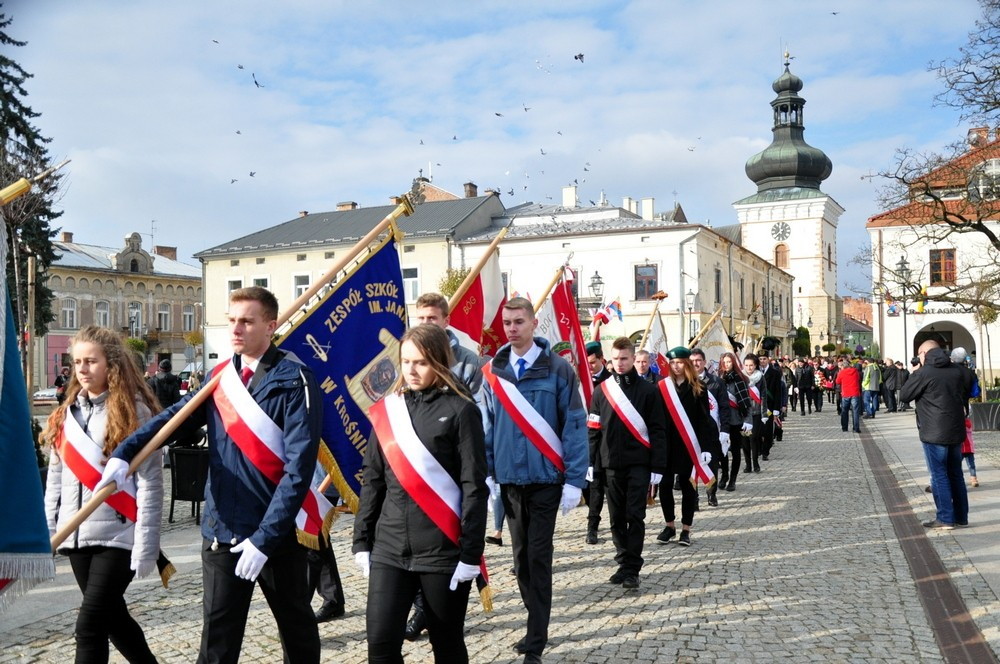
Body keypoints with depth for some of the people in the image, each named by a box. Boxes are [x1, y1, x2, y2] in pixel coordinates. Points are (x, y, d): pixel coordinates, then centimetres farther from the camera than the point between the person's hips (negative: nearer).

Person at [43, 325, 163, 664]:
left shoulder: (133, 411, -9)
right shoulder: (67, 413, 10)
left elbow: (149, 481, -12)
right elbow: (56, 477, 14)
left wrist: (145, 545, -16)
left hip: (118, 536, -6)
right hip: (77, 536, 6)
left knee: (89, 624, -7)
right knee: (112, 617, 16)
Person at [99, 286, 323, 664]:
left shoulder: (294, 380, -12)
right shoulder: (220, 377, 7)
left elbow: (299, 468, -17)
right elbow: (172, 417, -4)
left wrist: (264, 538, -20)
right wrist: (124, 453, -22)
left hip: (279, 533, -4)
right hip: (222, 533, 4)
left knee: (298, 632, 15)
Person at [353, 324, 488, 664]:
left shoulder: (461, 410, -6)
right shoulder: (387, 409, 7)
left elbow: (474, 486, -8)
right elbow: (372, 480, 12)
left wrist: (471, 552, -11)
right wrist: (362, 541, 9)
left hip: (444, 550, -3)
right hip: (389, 549, 4)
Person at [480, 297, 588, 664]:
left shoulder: (558, 368, -7)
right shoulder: (492, 372, 4)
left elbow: (575, 425, -7)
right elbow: (486, 427, 8)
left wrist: (574, 480, -11)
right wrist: (485, 474, 2)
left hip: (545, 477, -4)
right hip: (509, 478, 4)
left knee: (538, 557, 0)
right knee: (521, 556, 13)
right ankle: (537, 625, 29)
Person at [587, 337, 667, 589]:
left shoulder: (648, 391, -1)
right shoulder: (602, 390, 6)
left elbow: (658, 432, -1)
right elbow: (593, 429, 7)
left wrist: (657, 468, -6)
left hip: (639, 464, -3)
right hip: (612, 464, 3)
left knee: (635, 517, -2)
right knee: (617, 518, 9)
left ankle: (632, 568, 4)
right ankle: (623, 562, 20)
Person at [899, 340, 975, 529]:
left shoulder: (923, 373, -14)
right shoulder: (958, 371, 6)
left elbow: (904, 395, -5)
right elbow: (967, 394, 19)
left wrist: (913, 375, 4)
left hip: (934, 433, -6)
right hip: (956, 431, 6)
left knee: (939, 475, 1)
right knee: (956, 474, 15)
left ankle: (945, 518, 3)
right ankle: (961, 516, 21)